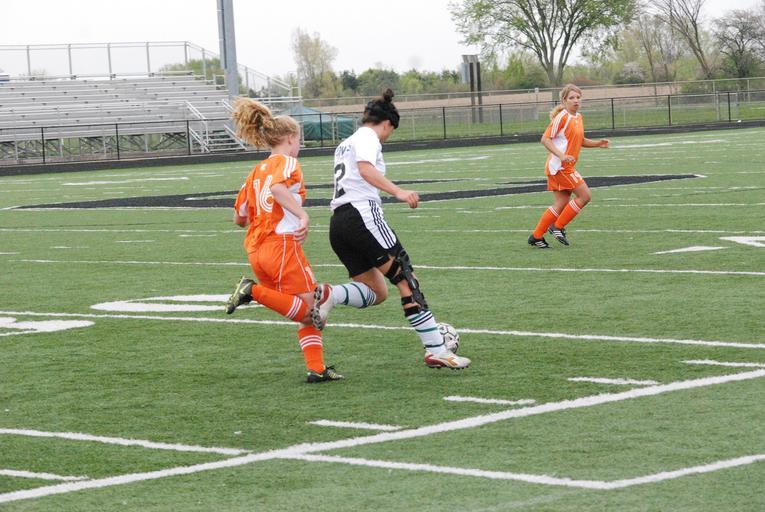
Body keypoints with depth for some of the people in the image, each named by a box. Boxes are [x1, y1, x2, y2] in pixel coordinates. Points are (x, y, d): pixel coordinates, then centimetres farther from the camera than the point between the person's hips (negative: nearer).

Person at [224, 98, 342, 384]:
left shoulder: (257, 171, 19)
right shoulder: (288, 162, -3)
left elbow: (239, 218, 20)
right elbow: (277, 188, -26)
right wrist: (302, 214, -31)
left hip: (256, 250, 8)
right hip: (282, 245, -8)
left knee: (306, 313, 12)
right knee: (309, 311, -5)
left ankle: (316, 369, 4)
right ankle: (255, 291, -16)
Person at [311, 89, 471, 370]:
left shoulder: (344, 144, 27)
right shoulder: (367, 137, -1)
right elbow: (366, 169, -21)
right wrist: (398, 191, -30)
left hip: (338, 221, 9)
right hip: (363, 214, -9)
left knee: (377, 292, 10)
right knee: (407, 281, -8)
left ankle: (327, 294, -16)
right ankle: (437, 351, -13)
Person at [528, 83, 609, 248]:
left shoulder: (578, 117, 13)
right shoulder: (562, 117, -14)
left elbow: (580, 140, 27)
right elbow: (545, 139, -17)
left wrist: (598, 143, 11)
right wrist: (561, 155, -27)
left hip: (565, 167, 9)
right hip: (559, 166, -9)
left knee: (562, 204, 8)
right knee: (584, 195, -10)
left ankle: (536, 236, 12)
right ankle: (557, 227, -1)